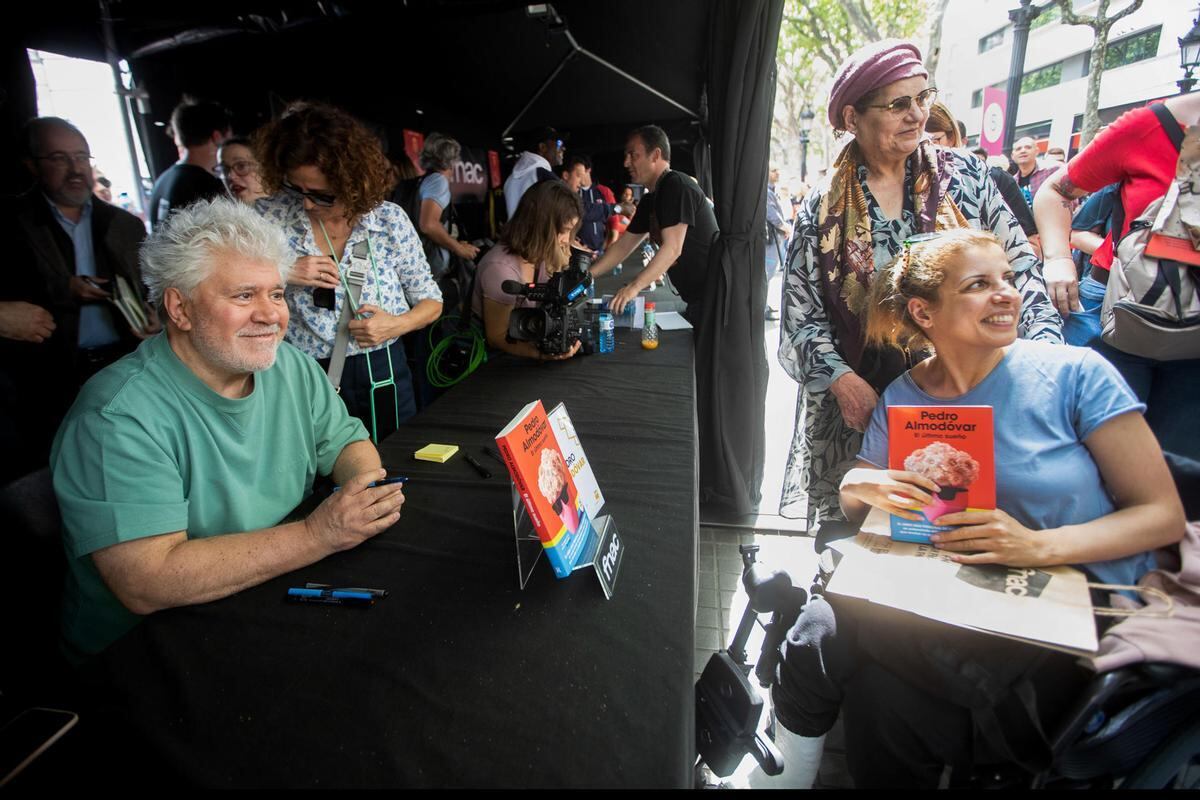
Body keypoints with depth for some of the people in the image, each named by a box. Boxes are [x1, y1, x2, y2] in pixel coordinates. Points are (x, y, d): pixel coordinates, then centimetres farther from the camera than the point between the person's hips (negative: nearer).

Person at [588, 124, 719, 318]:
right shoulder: (650, 200, 14)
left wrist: (634, 287, -28)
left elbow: (672, 248, -24)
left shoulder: (677, 186, -16)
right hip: (696, 297, 9)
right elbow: (623, 246, 17)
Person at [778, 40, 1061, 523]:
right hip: (861, 412, -1)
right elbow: (801, 316, -3)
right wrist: (843, 381, -16)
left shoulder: (964, 175, 3)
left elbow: (1020, 271, 3)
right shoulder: (823, 209, -1)